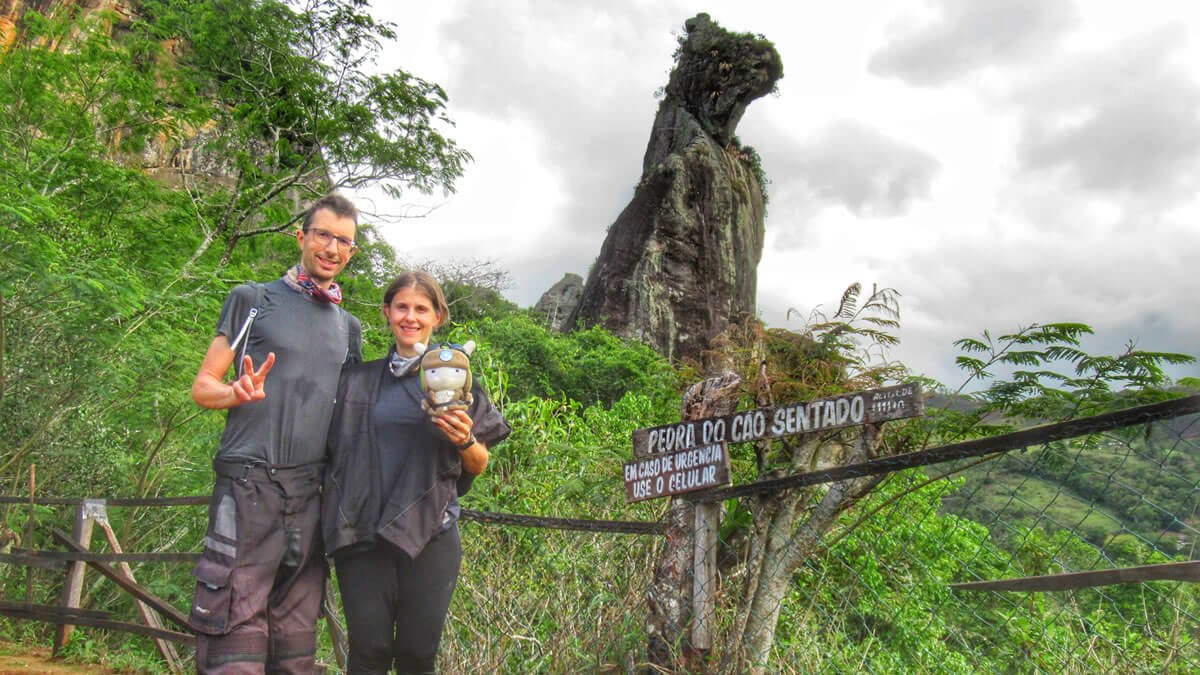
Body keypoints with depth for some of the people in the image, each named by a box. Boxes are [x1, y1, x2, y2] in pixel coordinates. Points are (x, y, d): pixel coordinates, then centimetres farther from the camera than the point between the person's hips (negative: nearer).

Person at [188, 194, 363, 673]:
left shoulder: (349, 327, 19)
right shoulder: (254, 299, 6)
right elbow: (203, 386, 4)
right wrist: (239, 394, -17)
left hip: (313, 491, 5)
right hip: (250, 484, -4)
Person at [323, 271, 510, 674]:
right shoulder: (359, 380, 11)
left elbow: (479, 467, 9)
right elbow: (338, 449, 17)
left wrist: (466, 441, -11)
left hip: (430, 534, -1)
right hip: (364, 531, 1)